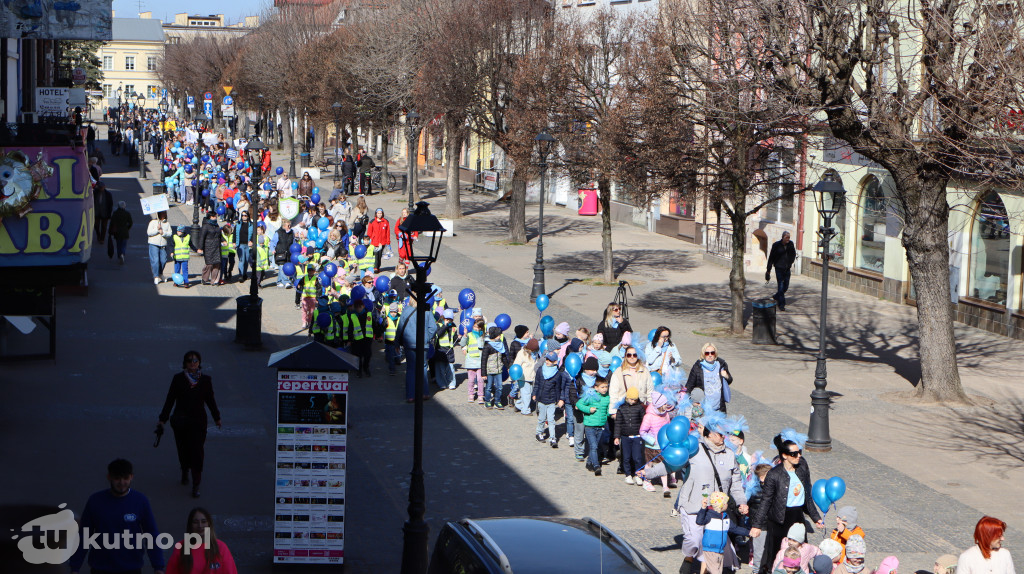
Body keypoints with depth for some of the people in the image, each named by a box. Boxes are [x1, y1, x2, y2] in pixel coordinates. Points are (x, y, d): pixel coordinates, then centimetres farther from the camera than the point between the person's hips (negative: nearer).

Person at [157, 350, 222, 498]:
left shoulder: (206, 380, 2)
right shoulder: (178, 379, -1)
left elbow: (210, 400, 13)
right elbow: (170, 399, 1)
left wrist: (217, 418, 20)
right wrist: (163, 418, 1)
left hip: (198, 421, -1)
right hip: (180, 421, 1)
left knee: (197, 452, -8)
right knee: (183, 449, 11)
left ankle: (196, 486, -6)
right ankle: (185, 471, 42)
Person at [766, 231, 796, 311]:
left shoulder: (790, 244, 2)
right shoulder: (776, 245, -8)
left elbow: (793, 254, 19)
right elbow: (771, 257, -3)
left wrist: (790, 263, 6)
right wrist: (768, 269, -2)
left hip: (787, 268, 5)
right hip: (779, 268, -5)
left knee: (786, 286, 10)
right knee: (781, 286, -9)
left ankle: (776, 297, 36)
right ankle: (781, 304, -4)